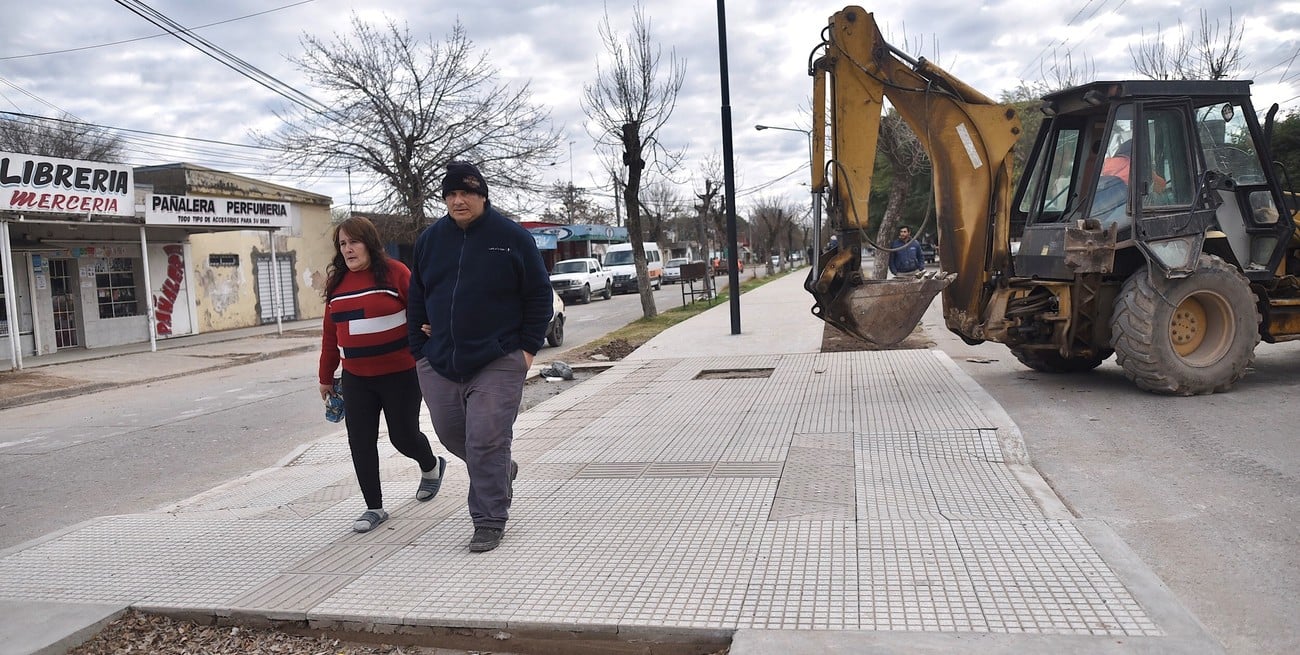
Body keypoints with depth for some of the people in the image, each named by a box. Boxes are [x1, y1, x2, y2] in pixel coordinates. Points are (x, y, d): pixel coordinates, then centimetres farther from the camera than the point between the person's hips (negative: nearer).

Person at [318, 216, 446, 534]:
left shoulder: (395, 272, -9)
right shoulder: (336, 282, 7)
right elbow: (330, 334, 12)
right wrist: (326, 377, 15)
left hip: (400, 374, -5)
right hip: (356, 379, 5)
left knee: (403, 436, 5)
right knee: (360, 442, 2)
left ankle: (432, 466, 39)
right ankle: (374, 508, 15)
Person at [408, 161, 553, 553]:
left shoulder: (512, 237, -4)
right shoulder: (430, 239, 8)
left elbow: (539, 296, 0)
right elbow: (416, 298, 14)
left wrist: (528, 348, -5)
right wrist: (419, 350, 8)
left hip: (497, 362, -5)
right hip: (439, 363, 5)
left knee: (487, 442, -8)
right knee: (451, 434, 14)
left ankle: (489, 523, 6)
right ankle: (502, 472, 42)